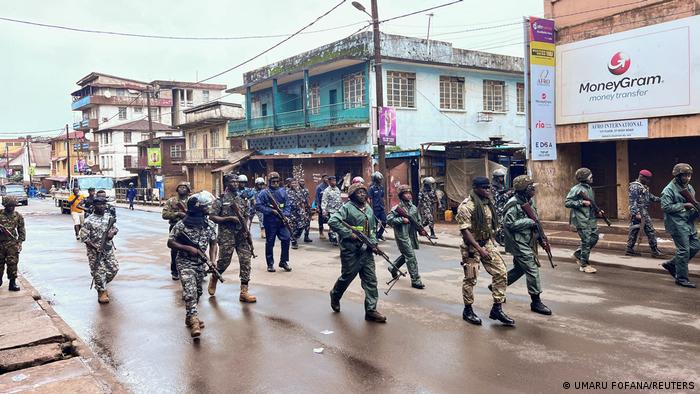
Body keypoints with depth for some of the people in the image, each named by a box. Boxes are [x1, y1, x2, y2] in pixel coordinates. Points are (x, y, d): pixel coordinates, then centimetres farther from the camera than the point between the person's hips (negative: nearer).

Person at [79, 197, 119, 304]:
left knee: (114, 268, 8)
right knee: (99, 271, -3)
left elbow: (115, 229, 12)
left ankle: (102, 284, 33)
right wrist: (96, 246, -17)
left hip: (108, 249, 5)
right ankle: (101, 292, 8)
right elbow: (84, 237, -12)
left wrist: (112, 232, -13)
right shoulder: (89, 221, -11)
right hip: (95, 251, -5)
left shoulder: (108, 217, 5)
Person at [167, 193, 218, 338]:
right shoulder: (181, 225, -15)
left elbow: (213, 243, 6)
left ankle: (190, 316, 33)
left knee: (197, 292, 14)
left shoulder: (210, 225, -2)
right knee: (190, 291, -18)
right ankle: (194, 320, -20)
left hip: (201, 264, 5)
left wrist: (212, 261, -8)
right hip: (185, 262, -5)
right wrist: (188, 248, -19)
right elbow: (170, 243, -8)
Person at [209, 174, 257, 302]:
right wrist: (230, 218, -16)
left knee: (246, 261, -4)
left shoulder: (242, 199, 13)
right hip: (226, 235, -4)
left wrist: (245, 228, 1)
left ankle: (244, 292, -1)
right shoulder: (221, 199, -2)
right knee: (224, 261, 1)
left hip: (242, 235, 5)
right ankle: (213, 279, 33)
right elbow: (212, 217, -7)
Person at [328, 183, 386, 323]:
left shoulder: (369, 209, 13)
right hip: (350, 251, -6)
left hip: (366, 251, 6)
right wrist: (349, 234, -21)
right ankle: (335, 296, 39)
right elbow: (332, 221, -20)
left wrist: (373, 242, 5)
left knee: (371, 280, 2)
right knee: (347, 277, 10)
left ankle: (371, 310, 7)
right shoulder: (347, 207, -9)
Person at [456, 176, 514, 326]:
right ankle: (467, 310, 20)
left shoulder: (488, 203, 7)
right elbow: (464, 231, -22)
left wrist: (490, 242, 15)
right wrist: (479, 248, -26)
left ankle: (497, 309, 11)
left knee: (501, 273, 1)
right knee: (470, 279, 3)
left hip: (488, 243, 7)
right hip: (472, 246, -7)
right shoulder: (466, 206, -18)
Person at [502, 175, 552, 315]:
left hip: (526, 242, 10)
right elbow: (509, 223, -24)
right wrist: (530, 222, -20)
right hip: (518, 243, -10)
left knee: (519, 268, 18)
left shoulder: (527, 201, 10)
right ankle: (536, 302, 1)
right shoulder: (514, 204, -19)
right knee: (532, 270, -8)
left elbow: (533, 221, 21)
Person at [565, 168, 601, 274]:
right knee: (586, 241, -5)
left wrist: (597, 211, 10)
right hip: (582, 220, -8)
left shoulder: (590, 188, 14)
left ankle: (578, 254, 28)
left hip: (591, 219, 8)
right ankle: (584, 265, 6)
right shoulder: (576, 189, -11)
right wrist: (581, 202, -20)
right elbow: (567, 203, -15)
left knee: (594, 238, 10)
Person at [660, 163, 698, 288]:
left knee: (695, 246, 11)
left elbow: (692, 203, 23)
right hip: (677, 223, -9)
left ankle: (671, 264, 24)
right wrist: (683, 205, -21)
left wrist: (696, 208, 2)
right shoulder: (669, 190, -13)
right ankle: (681, 278, 4)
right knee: (683, 250, -7)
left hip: (688, 223, 9)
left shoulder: (689, 187, 13)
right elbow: (666, 207, -19)